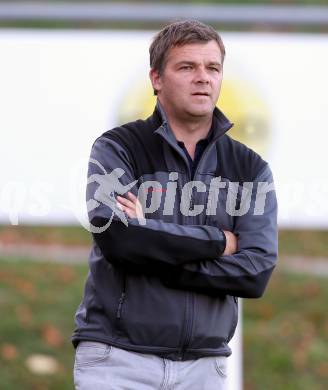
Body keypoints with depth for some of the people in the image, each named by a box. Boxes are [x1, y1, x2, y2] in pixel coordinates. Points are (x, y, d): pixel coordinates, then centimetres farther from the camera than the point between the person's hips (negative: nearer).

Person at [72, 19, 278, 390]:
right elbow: (114, 235, -16)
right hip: (118, 359, -3)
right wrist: (218, 242, -7)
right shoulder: (118, 149, 2)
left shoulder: (250, 169, 9)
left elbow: (256, 273, -3)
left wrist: (153, 259, -11)